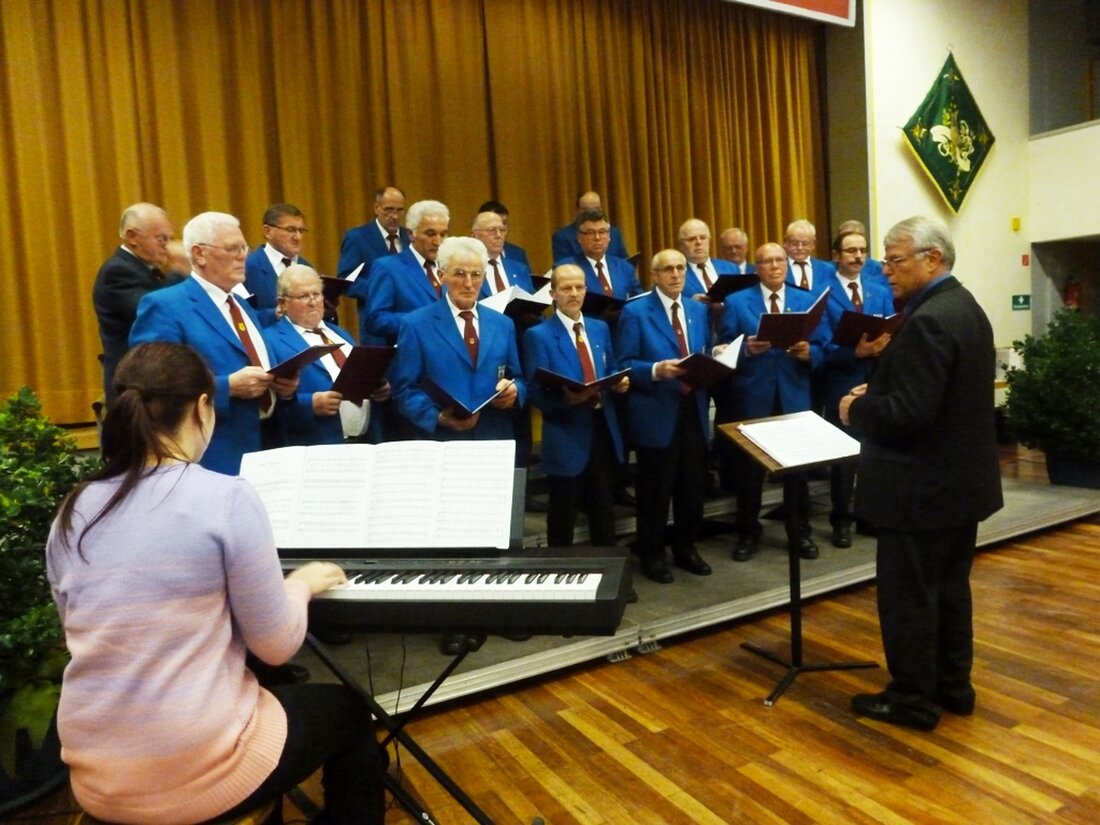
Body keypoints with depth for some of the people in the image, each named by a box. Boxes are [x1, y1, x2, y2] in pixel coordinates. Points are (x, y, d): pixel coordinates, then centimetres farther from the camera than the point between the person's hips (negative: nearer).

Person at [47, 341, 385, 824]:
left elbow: (88, 635, 13)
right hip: (199, 771, -6)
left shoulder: (71, 514, 0)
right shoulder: (226, 499, -17)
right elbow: (277, 646, -12)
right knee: (349, 712, 22)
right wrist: (302, 583, 7)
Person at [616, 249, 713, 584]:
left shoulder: (698, 310, 13)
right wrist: (656, 370, -25)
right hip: (656, 414, -5)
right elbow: (625, 364, -9)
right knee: (656, 490, 5)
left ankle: (686, 549, 30)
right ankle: (652, 554, 21)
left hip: (693, 410, 6)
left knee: (694, 485, 13)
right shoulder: (635, 311, -6)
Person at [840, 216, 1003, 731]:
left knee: (908, 594, 3)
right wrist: (878, 391, 6)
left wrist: (857, 409, -12)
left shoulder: (928, 320, -23)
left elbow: (910, 412, -28)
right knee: (949, 586, 19)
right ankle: (953, 685, 32)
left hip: (923, 486, -10)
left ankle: (912, 699, 17)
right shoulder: (964, 308, 10)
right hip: (961, 477, 10)